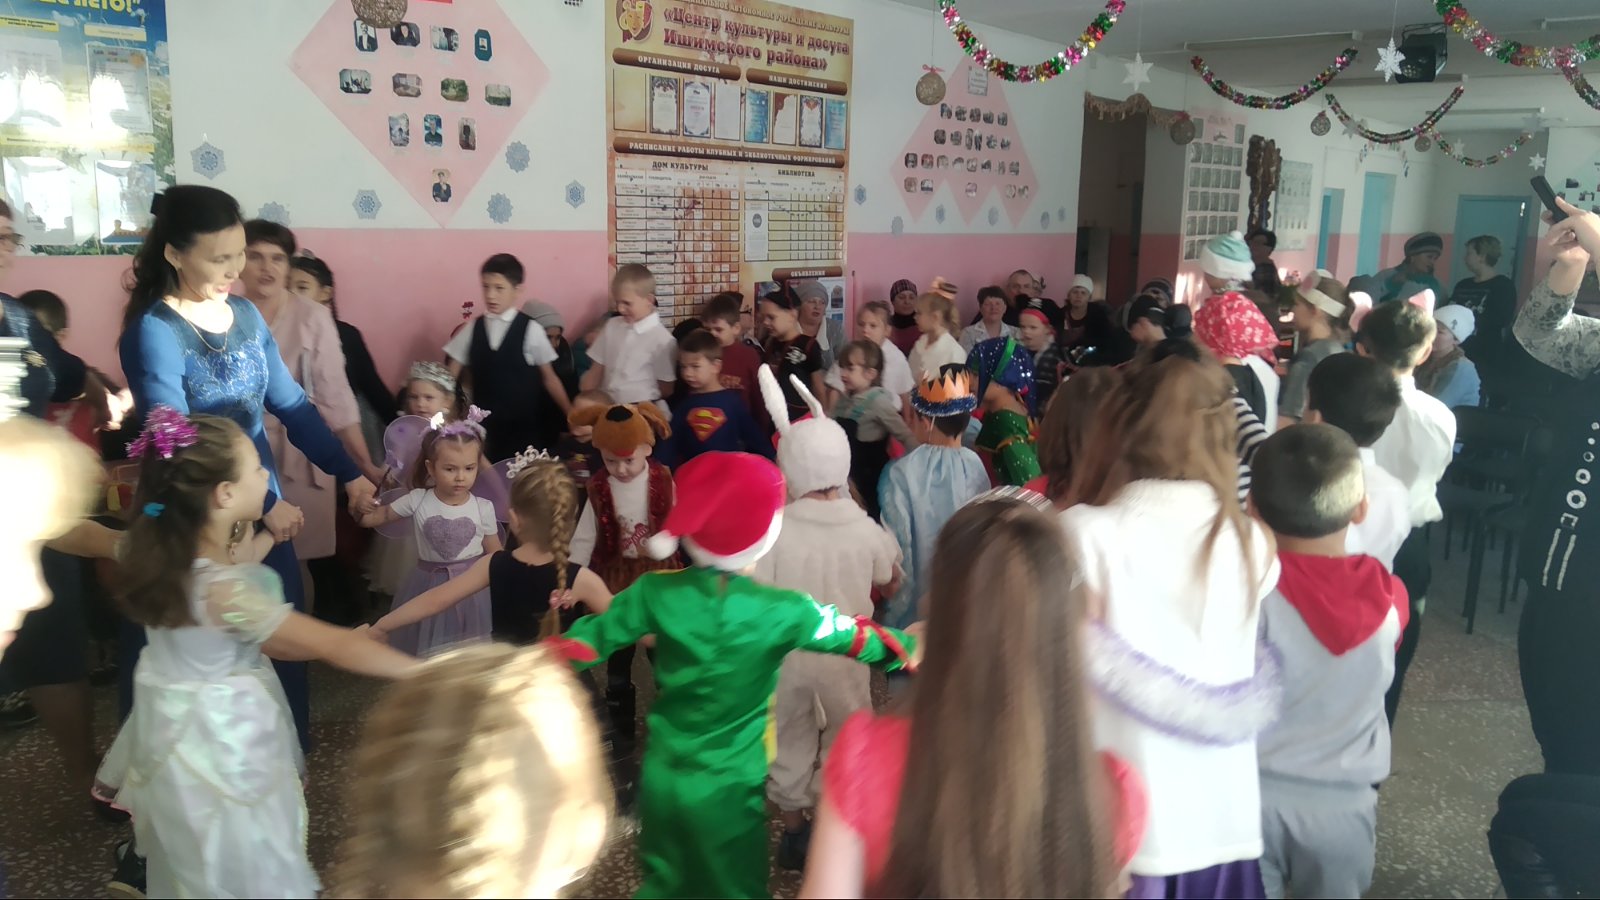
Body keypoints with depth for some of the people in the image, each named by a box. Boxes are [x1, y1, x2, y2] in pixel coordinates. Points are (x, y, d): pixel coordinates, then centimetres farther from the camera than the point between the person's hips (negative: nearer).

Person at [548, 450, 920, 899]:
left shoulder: (654, 593, -13)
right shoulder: (783, 612, -18)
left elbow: (584, 642, -4)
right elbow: (862, 639, -4)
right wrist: (911, 648, 12)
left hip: (663, 778, 3)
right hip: (729, 788, -2)